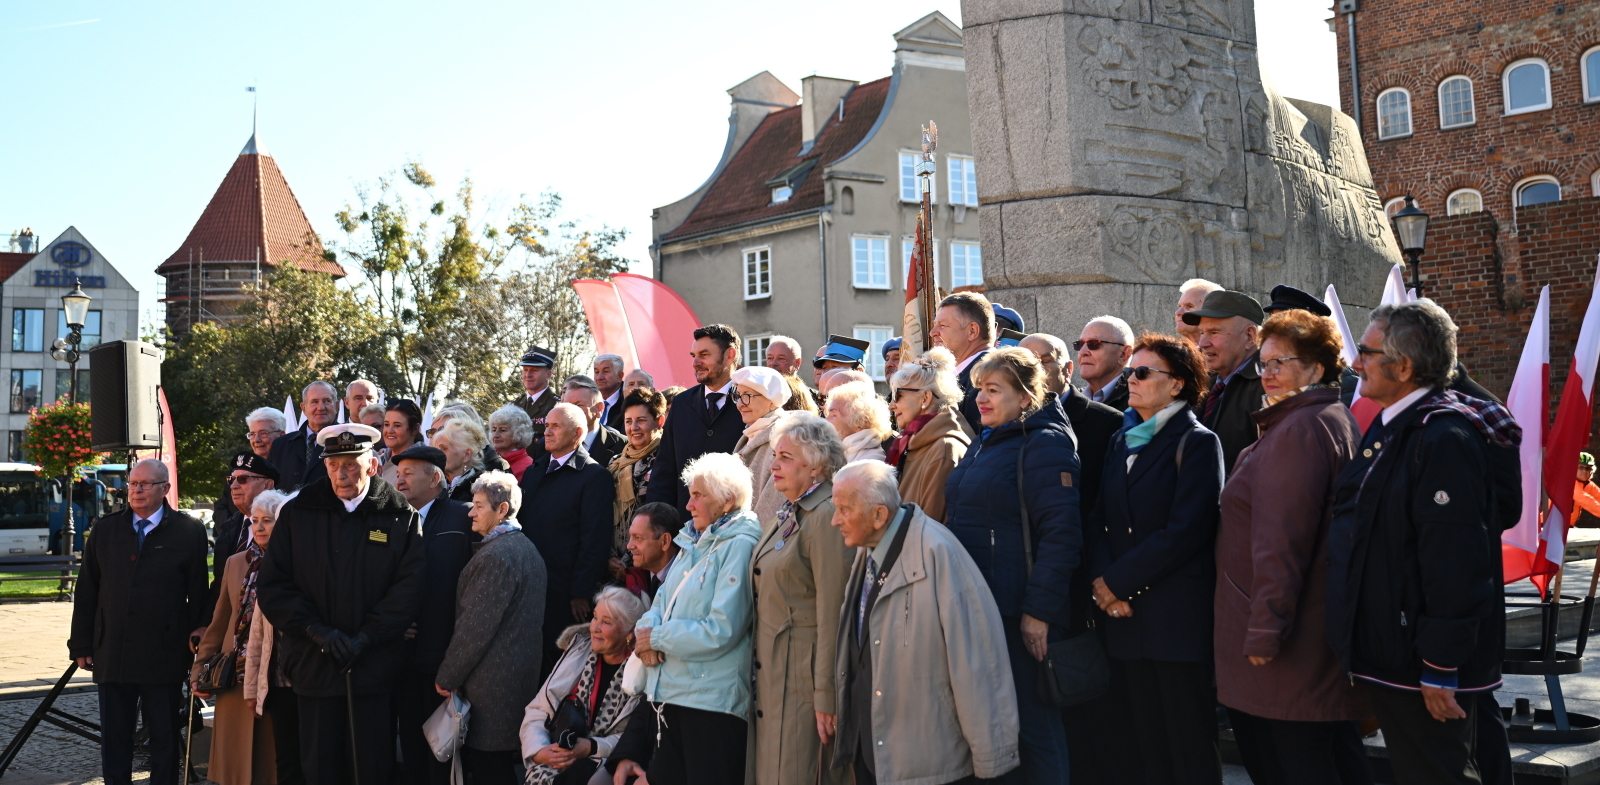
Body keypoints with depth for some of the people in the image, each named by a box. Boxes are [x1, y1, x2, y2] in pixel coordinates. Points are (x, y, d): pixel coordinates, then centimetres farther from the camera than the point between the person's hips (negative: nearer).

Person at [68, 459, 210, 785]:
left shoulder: (189, 532, -1)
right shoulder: (106, 529, 8)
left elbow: (199, 593, 0)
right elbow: (86, 592, 9)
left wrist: (198, 634, -4)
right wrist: (82, 644, 5)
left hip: (164, 656, -3)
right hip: (111, 654, 3)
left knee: (165, 740, 6)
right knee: (113, 738, 10)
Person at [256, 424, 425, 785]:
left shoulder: (401, 518, 2)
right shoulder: (297, 514, 7)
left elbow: (410, 587, -5)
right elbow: (271, 586, 2)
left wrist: (365, 638, -12)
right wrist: (318, 632, -9)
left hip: (376, 668, -1)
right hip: (314, 667, 2)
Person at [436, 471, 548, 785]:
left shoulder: (496, 555, -18)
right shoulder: (526, 548, 13)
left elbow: (475, 626, -20)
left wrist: (447, 676, -9)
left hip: (491, 685, -10)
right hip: (522, 674, 10)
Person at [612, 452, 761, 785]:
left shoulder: (739, 546, -11)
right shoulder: (694, 543, 16)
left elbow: (720, 631, -18)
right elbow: (662, 603, 16)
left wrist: (657, 638, -9)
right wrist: (646, 633, -7)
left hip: (712, 701, -8)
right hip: (670, 694, 8)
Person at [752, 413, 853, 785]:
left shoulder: (825, 517, -14)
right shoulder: (786, 517, 14)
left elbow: (831, 614, -18)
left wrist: (826, 697, -19)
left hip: (804, 677, -9)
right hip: (773, 676, 9)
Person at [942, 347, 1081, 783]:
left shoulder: (1044, 444, -11)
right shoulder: (985, 445, 16)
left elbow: (1061, 534, -17)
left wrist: (1039, 609, -20)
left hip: (1019, 615, -9)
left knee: (1031, 722, 1)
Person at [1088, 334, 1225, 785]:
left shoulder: (1197, 443, -5)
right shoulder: (1122, 442, 16)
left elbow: (1185, 531, -14)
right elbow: (1100, 521, 12)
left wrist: (1117, 581, -13)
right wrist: (1102, 583, -6)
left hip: (1179, 615, -6)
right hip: (1128, 613, 6)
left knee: (1191, 747, 0)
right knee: (1148, 742, 10)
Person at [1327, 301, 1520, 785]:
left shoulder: (1444, 439, -21)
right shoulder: (1391, 428, 12)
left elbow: (1455, 564, -25)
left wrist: (1440, 671, -23)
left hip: (1425, 669, -10)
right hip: (1390, 655, 10)